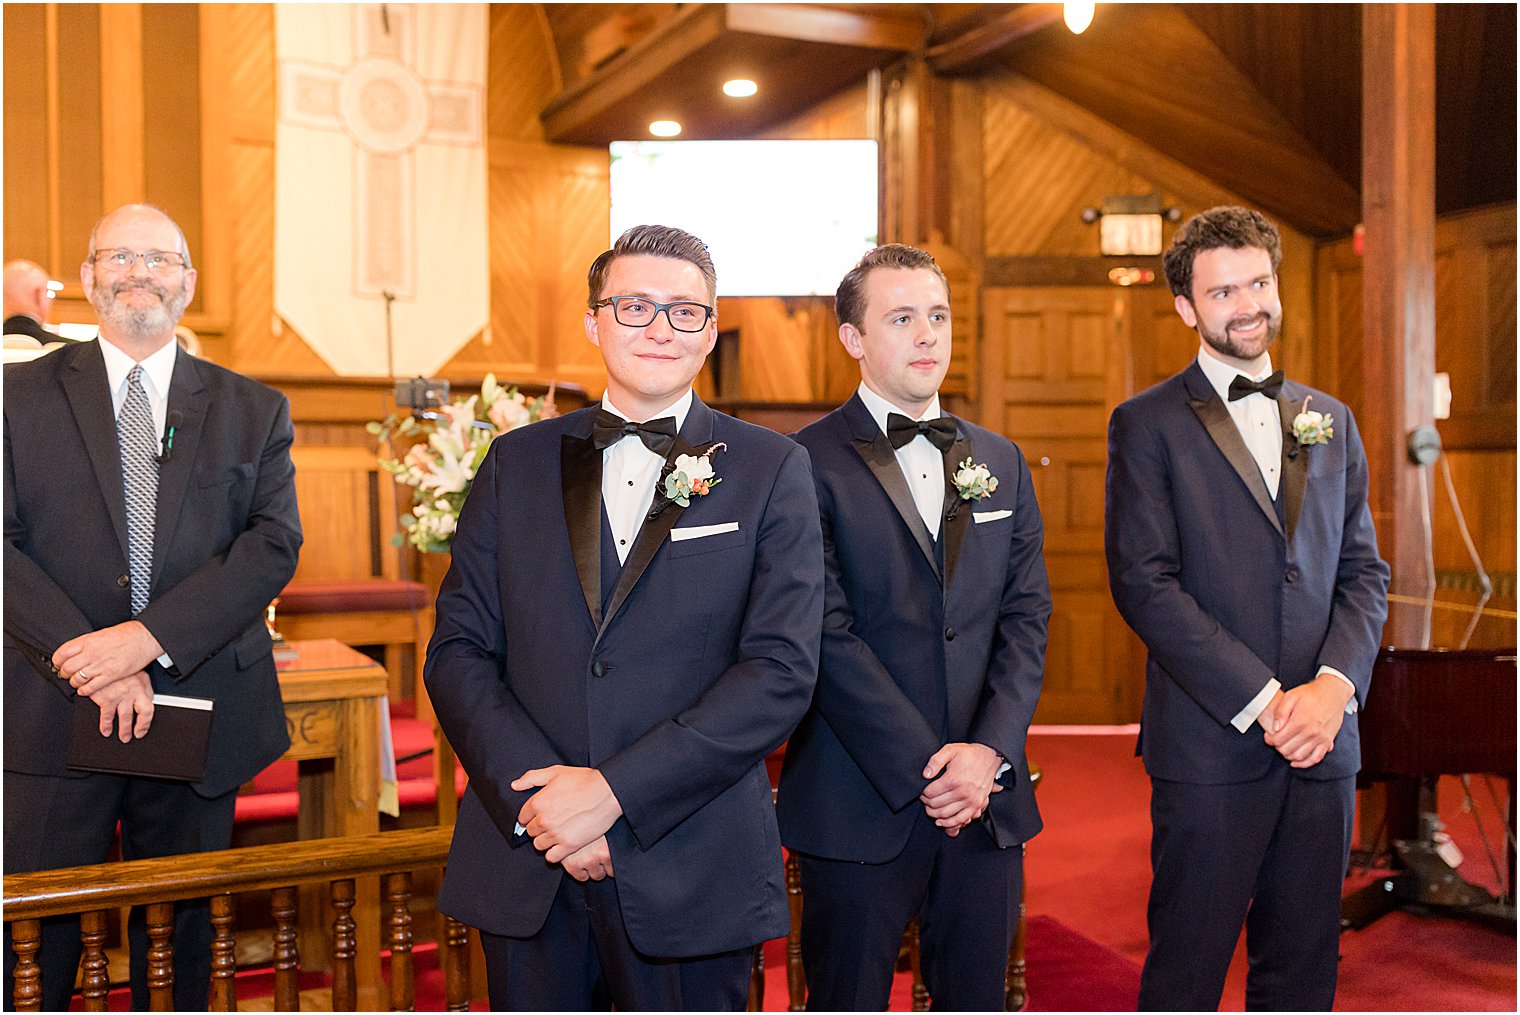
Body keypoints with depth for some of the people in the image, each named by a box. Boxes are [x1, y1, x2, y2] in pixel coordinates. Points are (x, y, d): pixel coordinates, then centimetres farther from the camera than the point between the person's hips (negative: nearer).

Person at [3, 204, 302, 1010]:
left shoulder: (253, 411, 7)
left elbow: (274, 543, -5)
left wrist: (150, 635, -17)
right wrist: (87, 658, -17)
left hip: (197, 711, 1)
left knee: (178, 934, 13)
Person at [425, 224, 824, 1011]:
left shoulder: (770, 470, -1)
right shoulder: (518, 462, 7)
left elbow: (782, 671, -10)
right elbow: (458, 651, 3)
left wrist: (615, 790, -15)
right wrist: (532, 793, -12)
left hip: (692, 879, -2)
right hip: (525, 871, 2)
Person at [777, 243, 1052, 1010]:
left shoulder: (1000, 464, 12)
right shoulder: (808, 464, -6)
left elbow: (1027, 616, 7)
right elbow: (827, 634, -12)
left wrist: (990, 751, -7)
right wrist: (922, 768, -13)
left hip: (988, 799, 5)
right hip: (859, 803, -4)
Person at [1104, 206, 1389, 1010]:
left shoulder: (1331, 422, 14)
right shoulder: (1147, 424, -2)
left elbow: (1364, 571, 11)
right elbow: (1143, 582, -10)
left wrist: (1335, 682, -7)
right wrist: (1263, 701, -15)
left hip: (1324, 742, 5)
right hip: (1211, 746, -4)